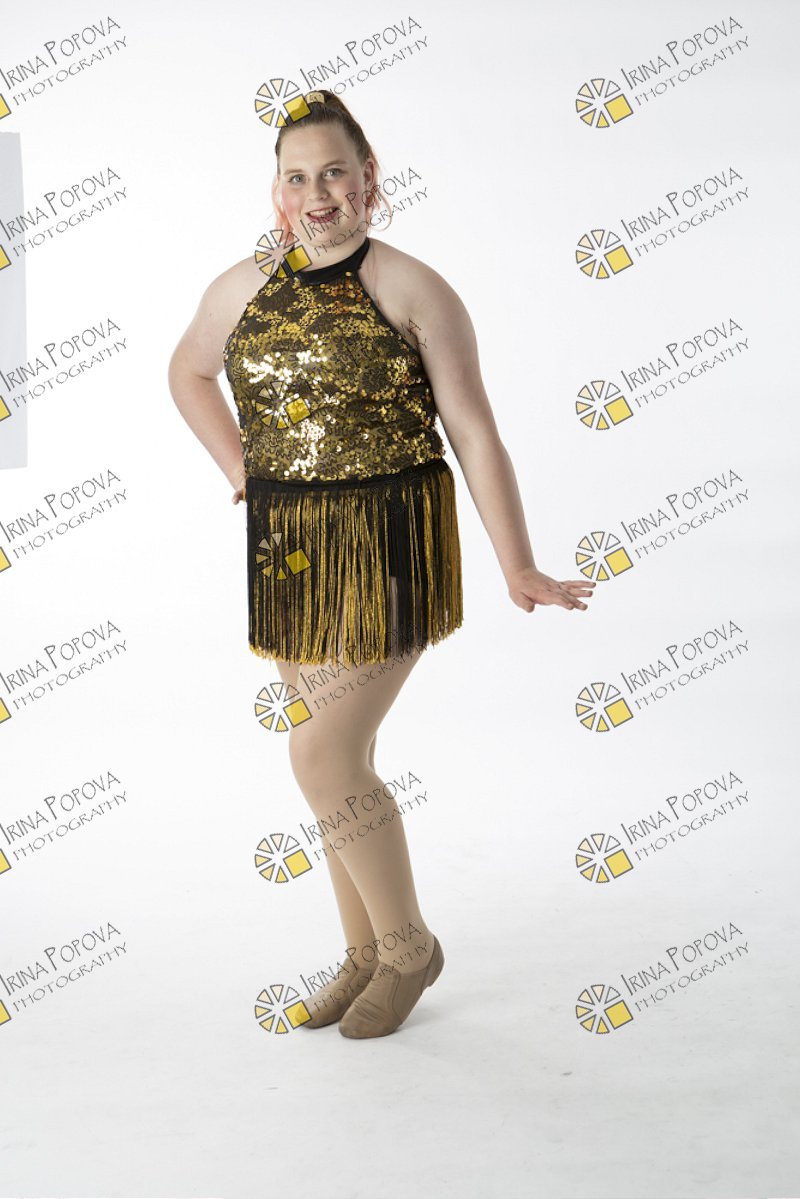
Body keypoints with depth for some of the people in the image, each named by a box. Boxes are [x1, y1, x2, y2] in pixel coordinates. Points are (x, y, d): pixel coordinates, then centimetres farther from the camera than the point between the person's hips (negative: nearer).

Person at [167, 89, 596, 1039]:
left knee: (323, 757, -8)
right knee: (338, 756, 12)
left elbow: (474, 432, -9)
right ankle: (366, 953, 29)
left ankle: (409, 944, 15)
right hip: (289, 547, 6)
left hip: (386, 544, -5)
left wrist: (518, 569, -11)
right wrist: (236, 465, 14)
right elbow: (188, 371, 26)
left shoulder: (413, 291, -7)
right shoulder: (244, 287, 7)